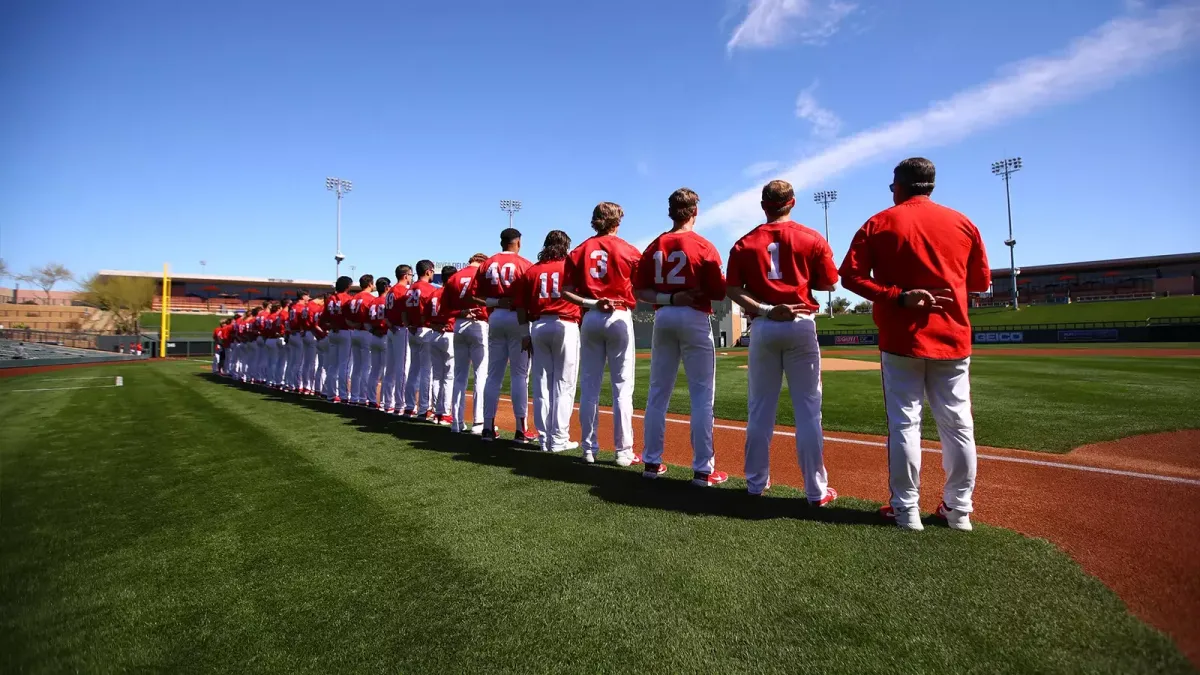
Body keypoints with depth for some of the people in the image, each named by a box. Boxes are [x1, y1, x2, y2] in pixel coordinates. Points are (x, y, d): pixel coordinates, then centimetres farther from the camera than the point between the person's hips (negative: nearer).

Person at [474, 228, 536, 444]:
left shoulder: (487, 264, 9)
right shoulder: (524, 264, -3)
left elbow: (474, 296, 2)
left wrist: (494, 302, 0)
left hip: (495, 318, 4)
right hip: (517, 318, -4)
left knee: (493, 374, 9)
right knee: (519, 375, -1)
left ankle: (488, 427, 12)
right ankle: (521, 430, 1)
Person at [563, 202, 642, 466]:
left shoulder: (579, 251, 7)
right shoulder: (628, 251, 0)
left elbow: (566, 291, -1)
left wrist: (590, 303, -2)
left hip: (590, 319, 3)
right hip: (620, 318, -3)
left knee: (589, 386, 8)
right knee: (622, 386, 1)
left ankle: (589, 448, 13)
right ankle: (623, 452, 3)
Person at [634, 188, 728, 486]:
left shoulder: (654, 246, 7)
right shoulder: (704, 247, -6)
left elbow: (640, 290, 3)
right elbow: (719, 293, -7)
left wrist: (667, 298, -6)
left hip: (663, 318, 5)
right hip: (695, 319, -4)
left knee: (658, 393, 11)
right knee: (702, 395, 1)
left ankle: (652, 462, 16)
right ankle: (702, 469, 2)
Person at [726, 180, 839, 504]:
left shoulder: (745, 243, 4)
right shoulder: (811, 238, 1)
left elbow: (733, 289, -5)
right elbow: (828, 283, 4)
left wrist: (764, 310, -10)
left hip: (762, 328, 2)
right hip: (800, 326, -1)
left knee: (760, 408, 10)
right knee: (808, 409, 3)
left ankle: (756, 482, 18)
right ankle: (816, 490, 7)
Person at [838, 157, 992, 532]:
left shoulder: (879, 224, -1)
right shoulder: (962, 223, 7)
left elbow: (851, 276, -11)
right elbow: (981, 282, 12)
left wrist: (898, 296, -13)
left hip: (901, 339, -2)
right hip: (953, 337, 3)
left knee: (903, 423, 3)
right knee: (957, 424, 10)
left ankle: (906, 509, 8)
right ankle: (959, 508, 19)